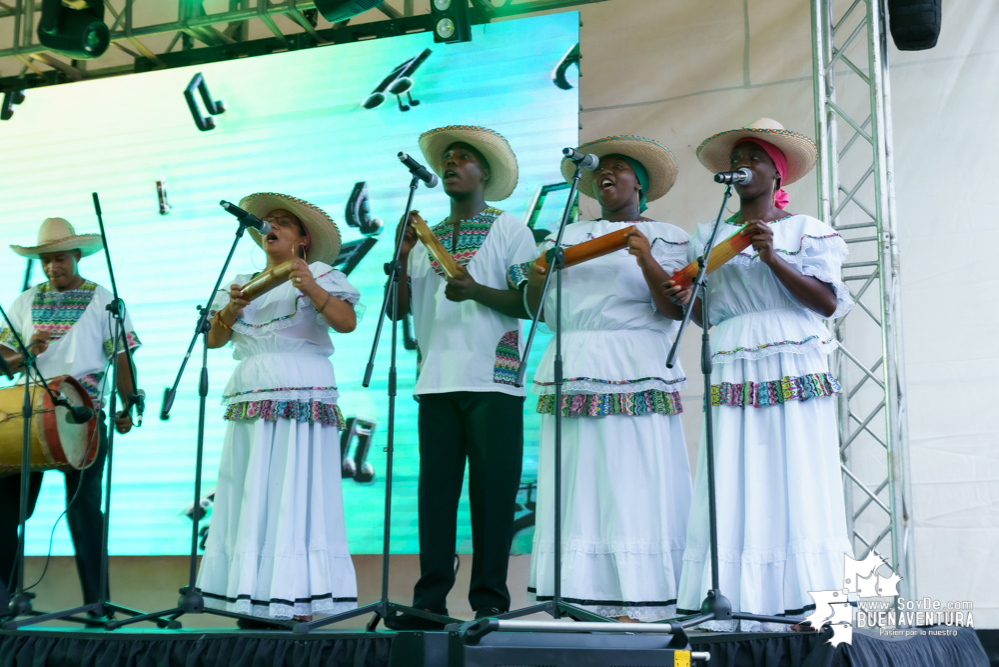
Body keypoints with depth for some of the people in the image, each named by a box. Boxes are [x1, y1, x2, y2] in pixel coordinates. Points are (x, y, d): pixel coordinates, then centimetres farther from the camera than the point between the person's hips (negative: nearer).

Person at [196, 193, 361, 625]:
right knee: (251, 500, 0)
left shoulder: (319, 274, 8)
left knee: (296, 497, -9)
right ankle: (257, 603, 2)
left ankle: (299, 604, -9)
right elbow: (214, 340, 13)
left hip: (301, 400, -5)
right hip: (250, 402, 5)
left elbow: (347, 322, -8)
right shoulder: (243, 282, 23)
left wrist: (312, 290, -21)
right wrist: (232, 308, -4)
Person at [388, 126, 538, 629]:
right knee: (436, 488, 2)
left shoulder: (510, 230, 8)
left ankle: (490, 601, 0)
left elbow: (530, 302, -2)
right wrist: (403, 255, 2)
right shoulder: (427, 238, 21)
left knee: (492, 490, -5)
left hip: (492, 379, -4)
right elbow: (399, 308, 16)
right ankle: (431, 601, 5)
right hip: (436, 379, 4)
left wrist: (475, 290, -17)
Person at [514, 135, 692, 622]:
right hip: (572, 371, 4)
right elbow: (536, 308, 17)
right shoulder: (567, 236, 21)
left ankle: (637, 606, -6)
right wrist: (537, 279, -4)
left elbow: (674, 308, -3)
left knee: (634, 487, -9)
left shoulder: (665, 236, 9)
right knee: (576, 489, 0)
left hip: (635, 376, -4)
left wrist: (648, 262, -19)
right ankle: (580, 603, 2)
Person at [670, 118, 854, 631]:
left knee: (795, 486, -8)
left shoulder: (807, 231, 8)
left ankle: (802, 603, -4)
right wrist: (685, 299, -5)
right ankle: (736, 608, -6)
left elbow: (827, 303, -3)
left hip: (795, 371, -2)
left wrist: (772, 258, -13)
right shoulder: (708, 238, 17)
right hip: (732, 374, 2)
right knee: (734, 491, -6)